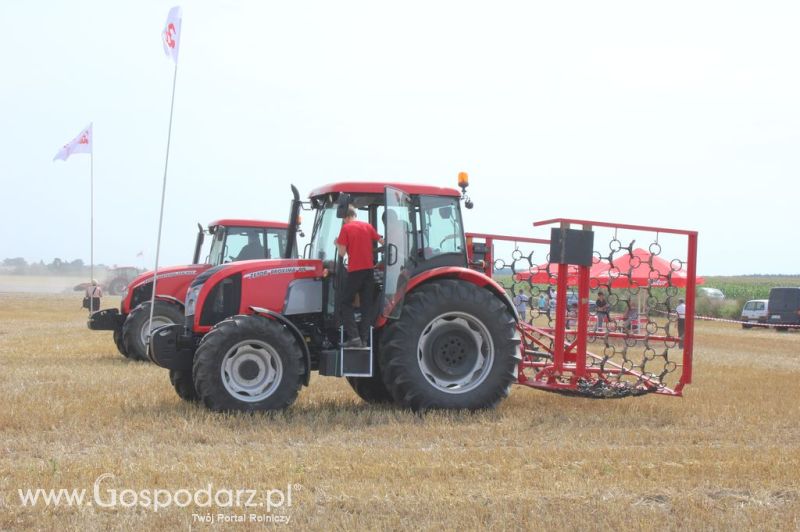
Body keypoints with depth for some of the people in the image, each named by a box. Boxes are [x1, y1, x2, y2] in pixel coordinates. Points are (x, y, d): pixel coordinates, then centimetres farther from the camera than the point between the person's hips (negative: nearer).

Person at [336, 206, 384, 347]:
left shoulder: (346, 228, -6)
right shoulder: (367, 226, 8)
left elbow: (342, 253, -10)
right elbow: (381, 241, 12)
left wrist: (337, 244, 10)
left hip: (355, 270, -5)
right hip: (369, 268, 5)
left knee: (346, 303, 4)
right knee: (367, 304, 7)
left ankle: (353, 336, -9)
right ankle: (364, 338, 5)